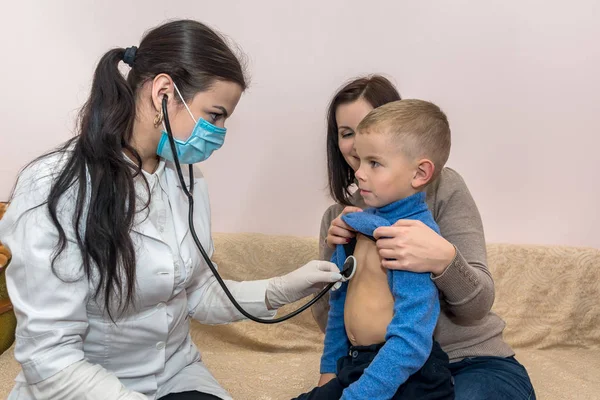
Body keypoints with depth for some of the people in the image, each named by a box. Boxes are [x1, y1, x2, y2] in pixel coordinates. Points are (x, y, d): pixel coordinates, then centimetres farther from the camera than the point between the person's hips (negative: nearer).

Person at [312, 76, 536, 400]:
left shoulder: (443, 187, -8)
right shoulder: (338, 217, 4)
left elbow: (478, 306, -14)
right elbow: (329, 323, 0)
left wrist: (442, 259, -36)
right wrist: (332, 255, -16)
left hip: (474, 363, -2)